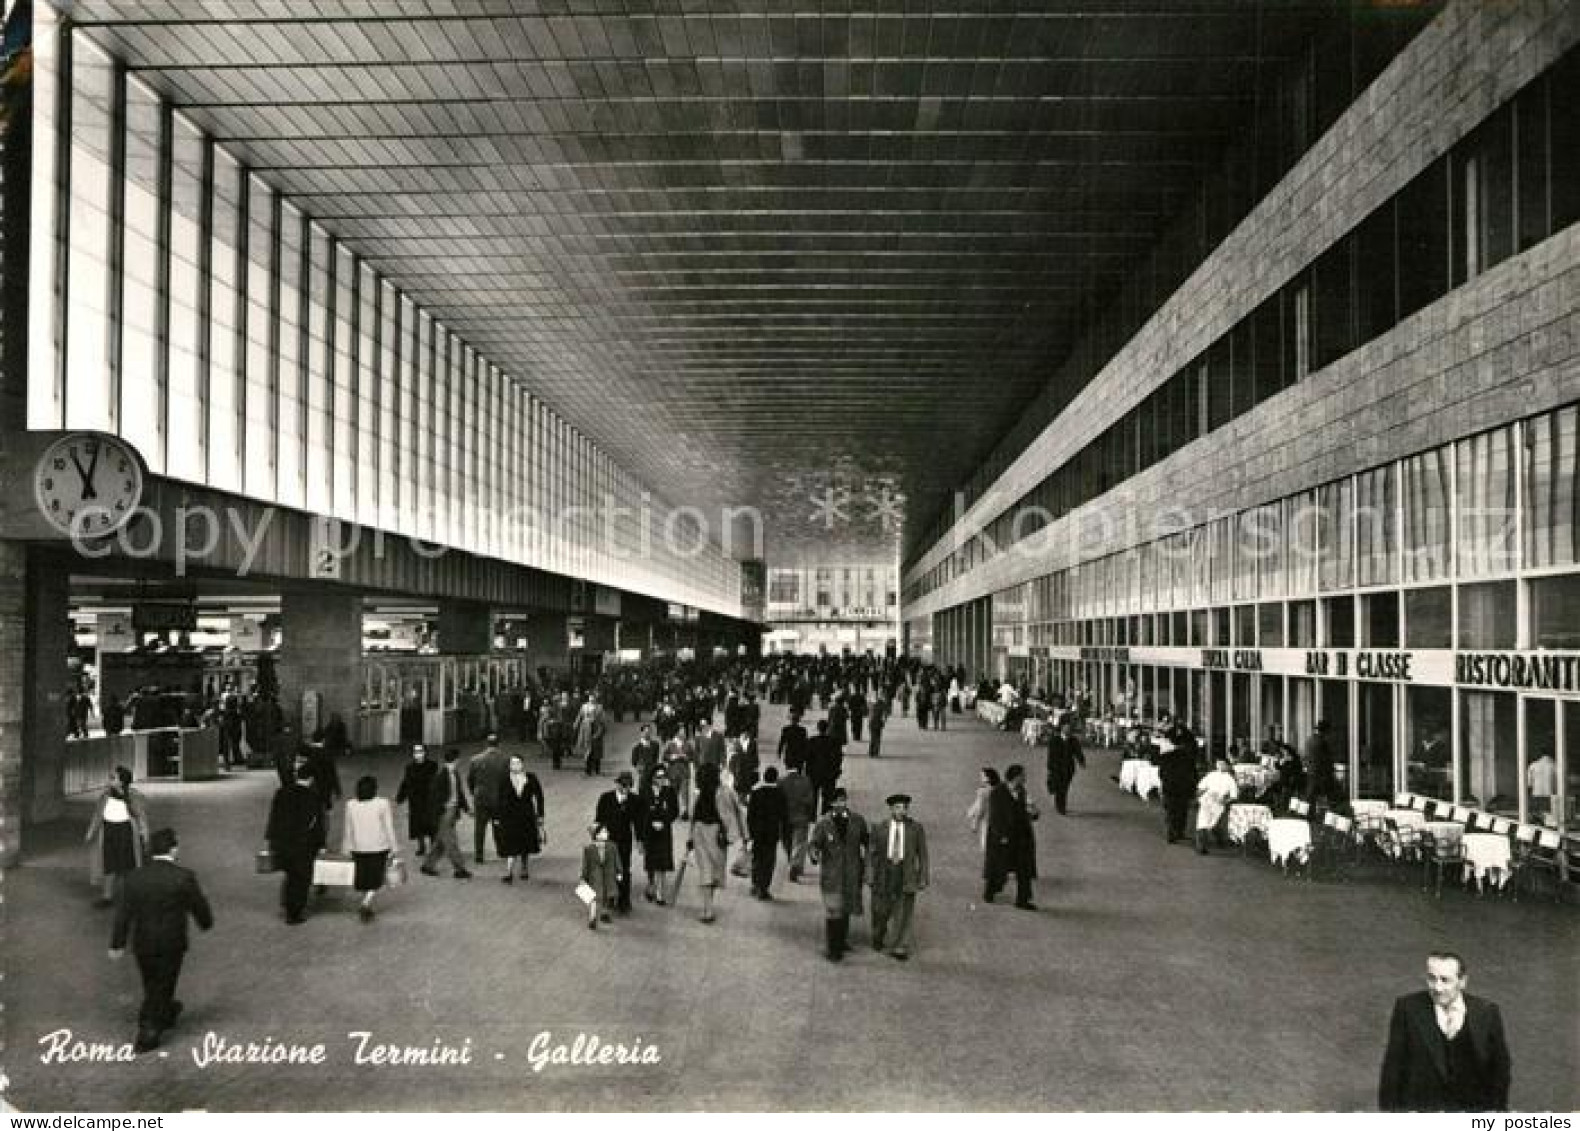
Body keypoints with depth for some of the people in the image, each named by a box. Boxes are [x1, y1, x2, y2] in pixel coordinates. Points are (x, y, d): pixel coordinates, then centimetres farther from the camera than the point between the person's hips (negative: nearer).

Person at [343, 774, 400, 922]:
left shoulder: (351, 805, -1)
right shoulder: (383, 803, -10)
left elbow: (349, 829, 6)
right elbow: (389, 828, -7)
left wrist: (348, 848, 16)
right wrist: (393, 847, 0)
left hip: (359, 849, 3)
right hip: (379, 848, -3)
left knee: (365, 880, 17)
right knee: (377, 881, 5)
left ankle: (367, 907, 26)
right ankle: (366, 905, -15)